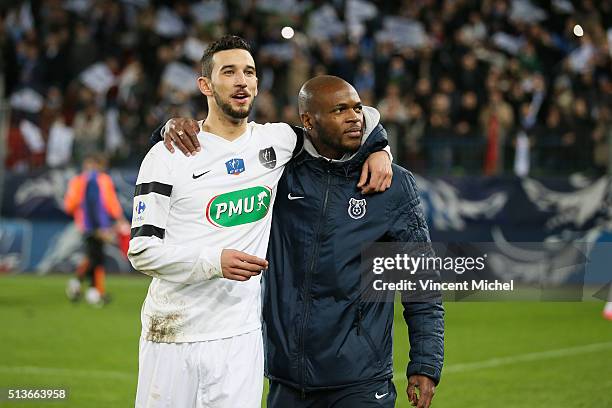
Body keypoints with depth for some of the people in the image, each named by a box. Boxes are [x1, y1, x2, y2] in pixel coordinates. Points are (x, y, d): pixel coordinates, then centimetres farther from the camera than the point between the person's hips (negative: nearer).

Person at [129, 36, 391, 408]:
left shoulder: (276, 142, 7)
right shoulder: (168, 156, -3)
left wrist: (378, 150, -1)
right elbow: (142, 250, -7)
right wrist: (214, 261, -20)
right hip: (170, 336, -2)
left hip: (239, 339, 2)